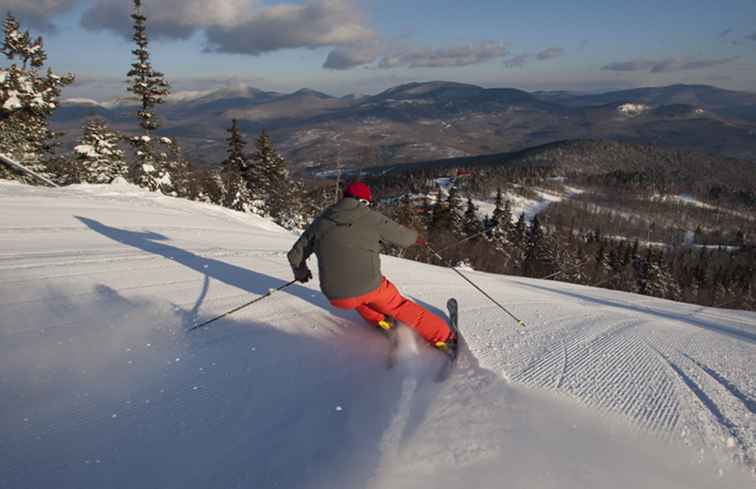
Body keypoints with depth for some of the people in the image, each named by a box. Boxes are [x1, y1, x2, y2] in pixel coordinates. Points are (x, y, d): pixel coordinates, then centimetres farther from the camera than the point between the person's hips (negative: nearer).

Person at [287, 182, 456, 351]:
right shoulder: (371, 218, -2)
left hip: (337, 298, 2)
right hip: (371, 288, -2)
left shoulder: (320, 222, 6)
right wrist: (415, 237, 35)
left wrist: (301, 272, 35)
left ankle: (380, 320, 33)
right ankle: (445, 337, 27)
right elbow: (402, 235, 10)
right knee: (399, 306, 23)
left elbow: (295, 254, 14)